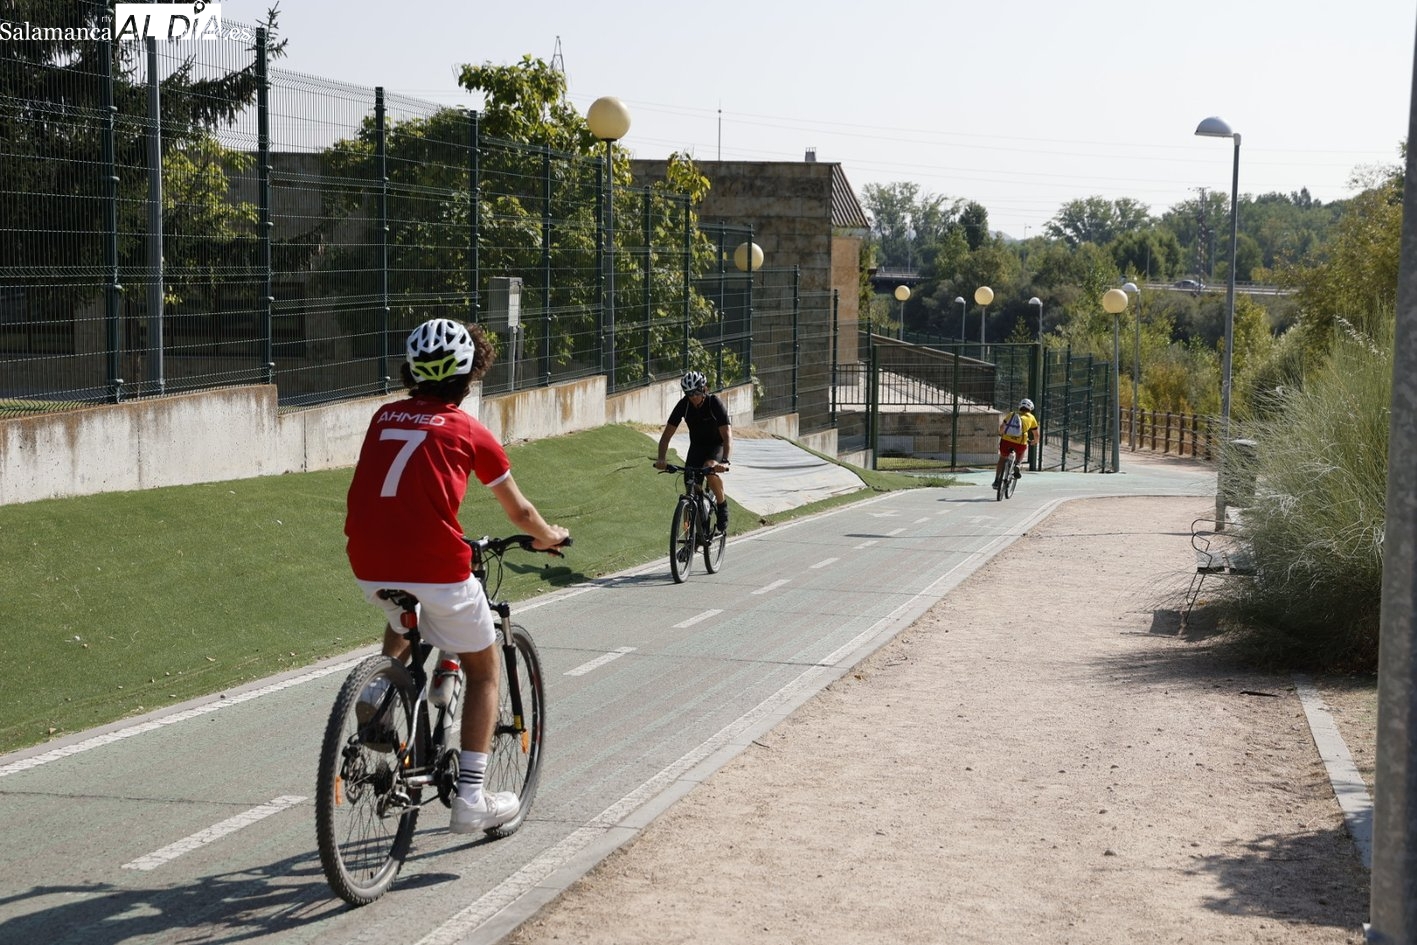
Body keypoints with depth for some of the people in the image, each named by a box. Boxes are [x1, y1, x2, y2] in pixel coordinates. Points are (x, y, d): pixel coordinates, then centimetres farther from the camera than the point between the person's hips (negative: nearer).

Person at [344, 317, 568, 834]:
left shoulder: (384, 417, 16)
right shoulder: (470, 432, 5)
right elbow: (520, 512, 17)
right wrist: (550, 536, 38)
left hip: (369, 566, 5)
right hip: (436, 565, -5)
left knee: (403, 621, 39)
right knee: (484, 671, 15)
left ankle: (378, 694, 14)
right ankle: (470, 798, 9)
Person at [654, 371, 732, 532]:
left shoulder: (715, 403, -25)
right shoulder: (683, 405, -17)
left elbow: (727, 435, -33)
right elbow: (667, 434, -16)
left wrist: (725, 461, -48)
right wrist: (661, 459, -32)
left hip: (717, 445, -3)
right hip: (697, 445, 4)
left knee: (709, 469, -34)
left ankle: (722, 505, -12)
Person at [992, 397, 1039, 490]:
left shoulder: (1012, 414, 24)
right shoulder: (1031, 418, 21)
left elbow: (1002, 427, 22)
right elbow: (1036, 434, 26)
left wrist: (1001, 434, 43)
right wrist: (1035, 442, 47)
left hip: (1006, 440, 1)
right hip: (1020, 442, -1)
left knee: (1002, 459, 23)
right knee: (1020, 454, 34)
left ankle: (996, 481, 15)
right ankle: (1017, 465, 5)